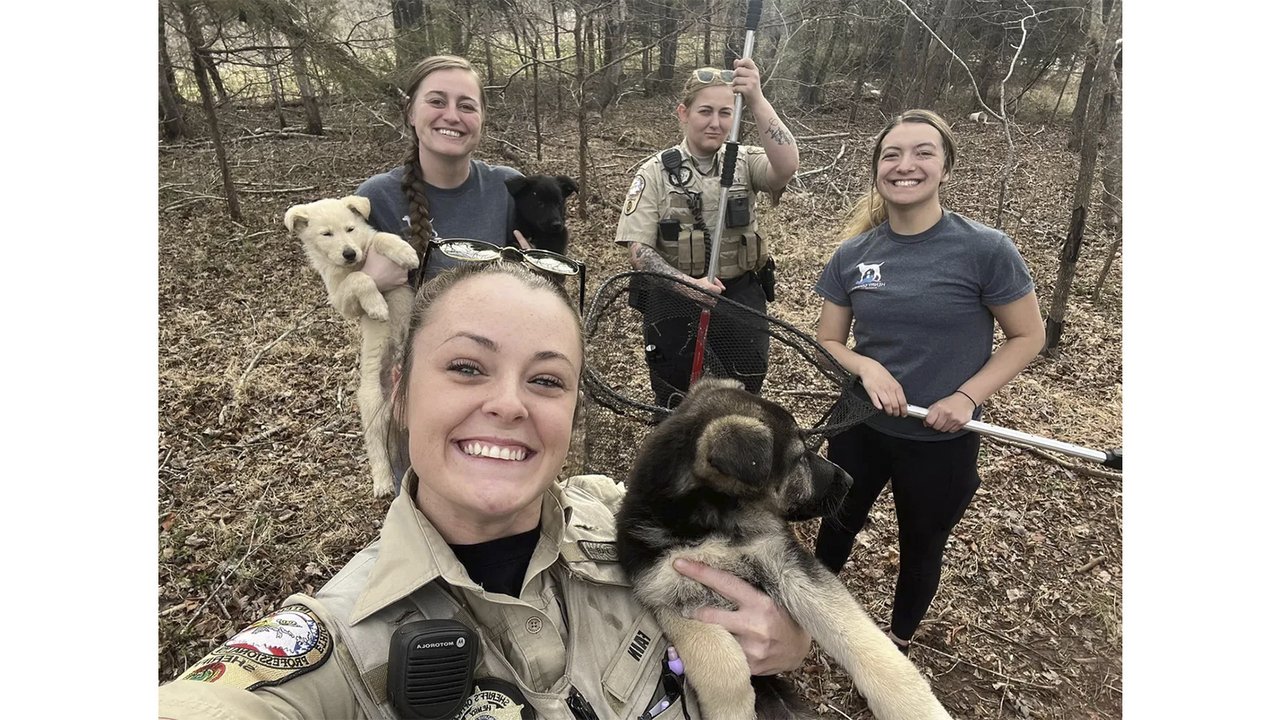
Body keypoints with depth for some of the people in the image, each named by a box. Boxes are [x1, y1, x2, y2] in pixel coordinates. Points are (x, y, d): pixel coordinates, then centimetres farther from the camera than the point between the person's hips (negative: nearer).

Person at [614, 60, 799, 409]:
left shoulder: (745, 162, -1)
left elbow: (787, 165, -24)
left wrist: (757, 100, -34)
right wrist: (689, 282, -25)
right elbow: (638, 249, -11)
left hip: (740, 300, 1)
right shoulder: (656, 172, -4)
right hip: (674, 304, -1)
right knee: (675, 408, 16)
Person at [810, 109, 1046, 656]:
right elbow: (828, 342, -1)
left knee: (921, 545, 21)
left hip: (941, 442, -2)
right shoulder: (853, 255, -8)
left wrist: (967, 396, -20)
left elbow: (1028, 336, -8)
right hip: (860, 427, 3)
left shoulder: (985, 250, -18)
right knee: (838, 525, 25)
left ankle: (899, 641, 49)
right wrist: (868, 368, -21)